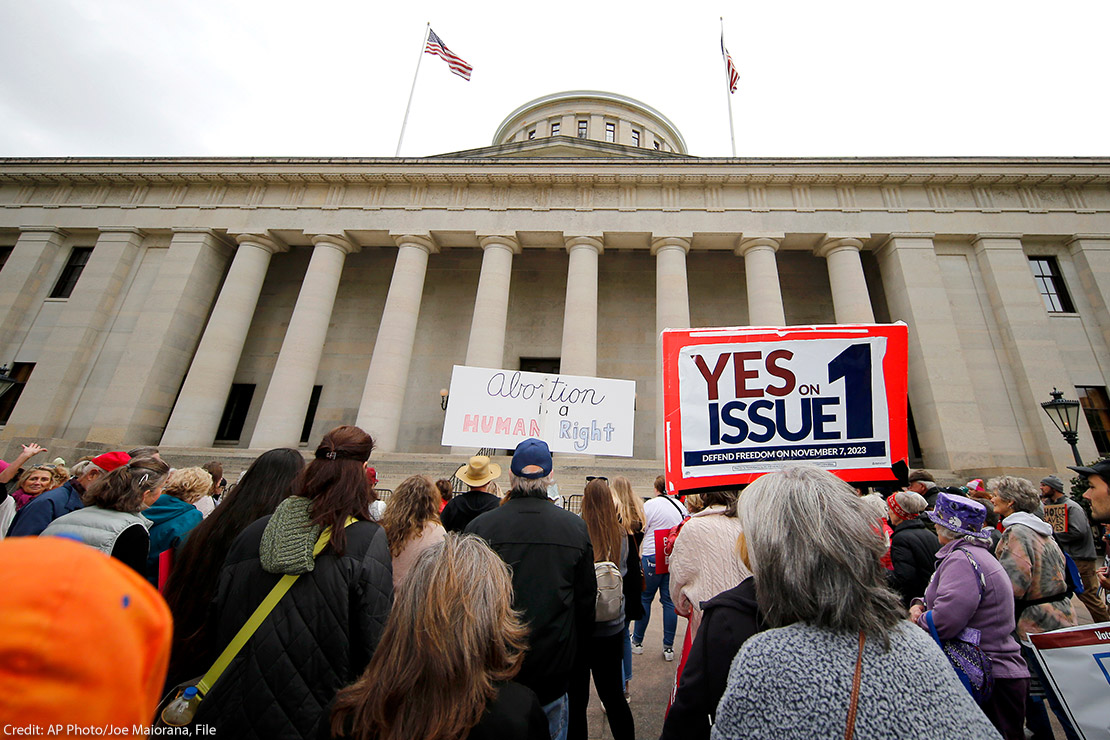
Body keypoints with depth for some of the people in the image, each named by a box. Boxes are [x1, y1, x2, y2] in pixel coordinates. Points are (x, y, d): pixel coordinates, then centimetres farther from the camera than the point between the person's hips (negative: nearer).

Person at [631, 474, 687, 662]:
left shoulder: (650, 505, -9)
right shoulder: (680, 506, 4)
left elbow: (640, 532, -7)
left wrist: (638, 554, 6)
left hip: (653, 556, -4)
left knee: (645, 598, 9)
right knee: (670, 600, 11)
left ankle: (637, 642, 20)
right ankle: (668, 647, 17)